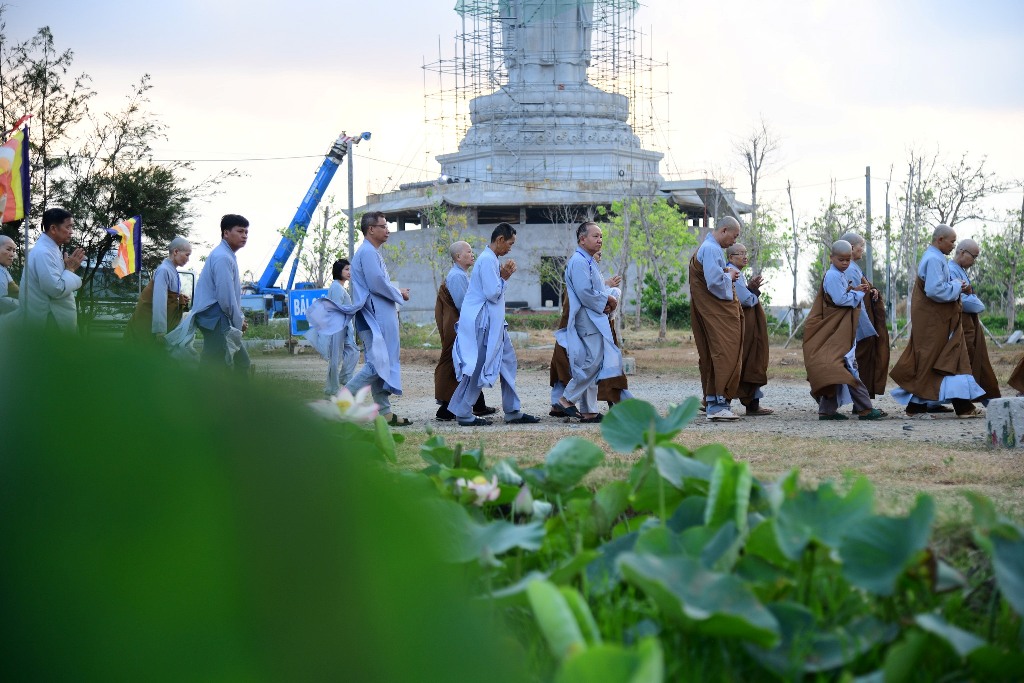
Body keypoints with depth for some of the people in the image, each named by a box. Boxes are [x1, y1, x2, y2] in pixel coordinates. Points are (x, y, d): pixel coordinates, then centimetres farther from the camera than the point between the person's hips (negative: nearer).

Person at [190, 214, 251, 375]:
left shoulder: (227, 256, 18)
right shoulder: (222, 257, -15)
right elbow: (225, 295, -20)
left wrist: (239, 319, 11)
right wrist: (239, 322, -9)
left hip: (222, 321, 11)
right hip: (216, 319, -11)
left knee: (241, 362, 15)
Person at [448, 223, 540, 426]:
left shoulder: (491, 259, 16)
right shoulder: (487, 260, -16)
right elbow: (492, 293, -21)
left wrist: (503, 276, 7)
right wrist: (503, 277, -7)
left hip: (493, 321, 11)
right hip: (482, 322, -11)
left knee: (507, 361, 11)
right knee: (477, 367, -6)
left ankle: (512, 412, 15)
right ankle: (463, 413, 0)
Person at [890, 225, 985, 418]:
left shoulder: (935, 257, 16)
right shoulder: (934, 260, -17)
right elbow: (935, 290, -26)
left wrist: (957, 286, 7)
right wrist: (957, 287, -13)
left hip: (938, 320, 11)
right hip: (932, 320, -11)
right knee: (927, 360, -5)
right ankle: (916, 406, 0)